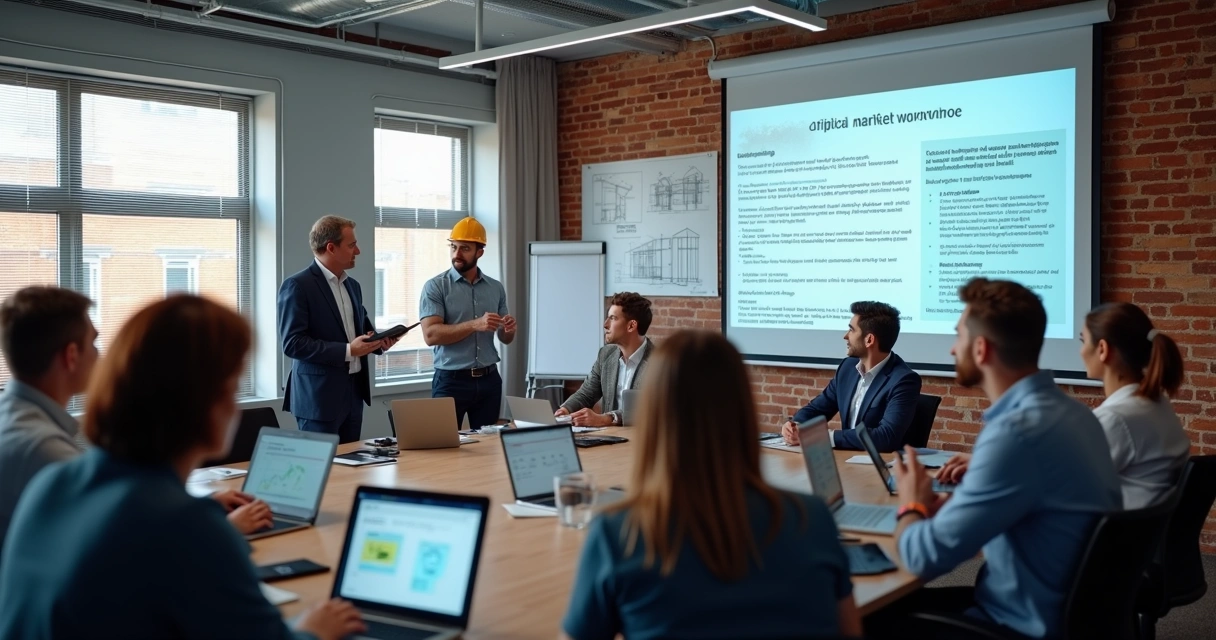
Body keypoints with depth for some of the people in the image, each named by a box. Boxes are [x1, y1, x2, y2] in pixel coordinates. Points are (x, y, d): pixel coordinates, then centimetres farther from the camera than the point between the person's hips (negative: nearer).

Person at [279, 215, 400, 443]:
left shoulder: (352, 285, 14)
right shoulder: (297, 286, -11)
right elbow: (292, 343, -18)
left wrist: (380, 340, 1)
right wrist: (347, 350, -22)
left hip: (354, 392, 8)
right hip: (319, 396, -7)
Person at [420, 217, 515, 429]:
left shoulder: (496, 288, 9)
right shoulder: (435, 287, -4)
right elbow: (430, 335, -16)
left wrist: (509, 330, -10)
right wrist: (475, 325, -25)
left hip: (489, 380, 4)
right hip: (451, 381, -4)